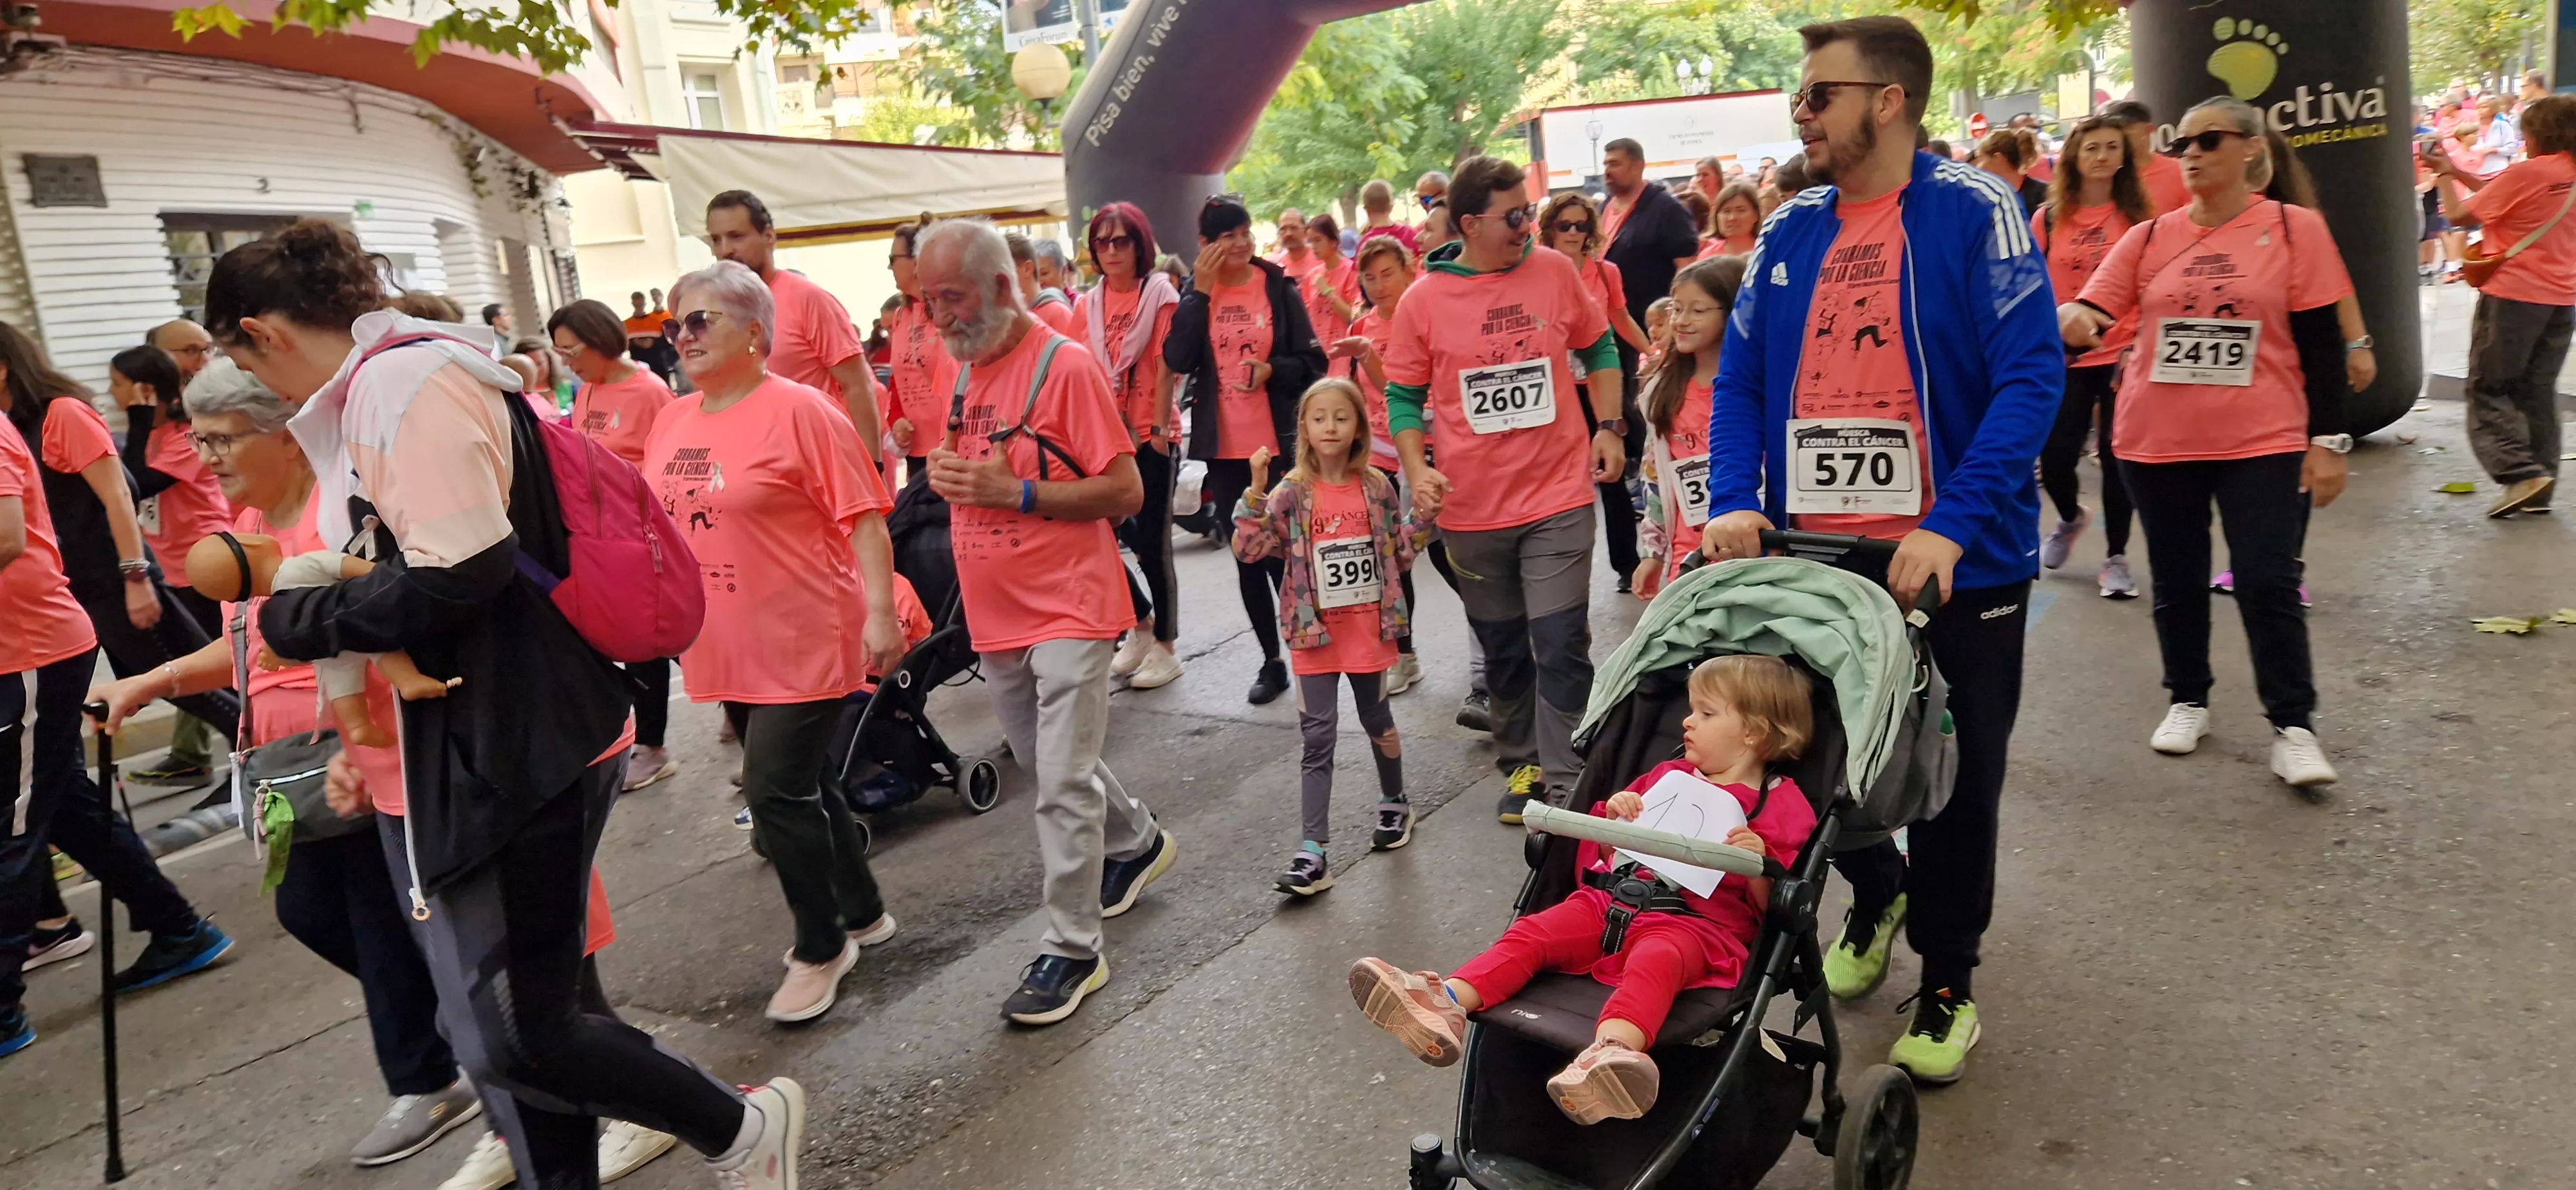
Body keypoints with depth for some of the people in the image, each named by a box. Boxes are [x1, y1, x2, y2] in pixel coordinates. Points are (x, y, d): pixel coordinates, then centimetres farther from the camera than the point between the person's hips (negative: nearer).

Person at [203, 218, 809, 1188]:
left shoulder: (408, 381, -14)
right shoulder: (364, 399, 17)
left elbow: (458, 575, -24)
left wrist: (297, 620, -8)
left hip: (515, 757, -10)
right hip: (450, 758, 10)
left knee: (515, 1032, -6)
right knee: (493, 1029, 13)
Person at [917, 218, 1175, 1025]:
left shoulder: (1065, 365, -13)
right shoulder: (965, 370, 10)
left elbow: (1125, 491, -15)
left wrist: (1013, 491, -22)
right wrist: (947, 472, -3)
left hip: (1067, 609, -8)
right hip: (994, 615, 8)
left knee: (1063, 785, -6)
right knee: (1047, 765, 20)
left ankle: (1072, 948, 7)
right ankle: (1138, 843, 44)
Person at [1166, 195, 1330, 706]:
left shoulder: (1279, 287, -1)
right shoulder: (1195, 292, 4)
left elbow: (1313, 363, -2)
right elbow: (1178, 361, -11)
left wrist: (1272, 369, -20)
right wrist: (1200, 291, -13)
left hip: (1277, 443, -2)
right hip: (1223, 448, 3)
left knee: (1283, 553, -1)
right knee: (1247, 557, 10)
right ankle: (1272, 662, 21)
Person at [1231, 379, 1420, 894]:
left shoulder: (1377, 488, 0)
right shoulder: (1292, 493, -6)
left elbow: (1399, 554, 8)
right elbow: (1248, 549, -14)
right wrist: (1255, 492, -22)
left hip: (1370, 627, 1)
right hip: (1315, 633, -1)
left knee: (1377, 720, 19)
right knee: (1318, 739, -2)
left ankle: (1394, 804, 43)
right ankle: (1313, 852, -1)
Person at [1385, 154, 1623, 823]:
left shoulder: (1555, 272, 0)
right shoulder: (1424, 300, -3)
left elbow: (1598, 349, 13)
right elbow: (1404, 397, 4)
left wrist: (1609, 427, 5)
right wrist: (1417, 471, -9)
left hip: (1558, 495, 0)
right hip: (1472, 509, 1)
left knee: (1560, 643, -3)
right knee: (1502, 648, 14)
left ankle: (1564, 780, 7)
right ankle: (1521, 766, 30)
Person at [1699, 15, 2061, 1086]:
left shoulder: (1974, 211, -9)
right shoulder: (1789, 231, 6)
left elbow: (2031, 376, -15)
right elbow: (1739, 381, 7)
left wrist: (1951, 524, -25)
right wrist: (1732, 502, -9)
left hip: (1954, 556, -4)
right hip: (1812, 553, 4)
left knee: (1957, 779, 10)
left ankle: (1946, 978, 32)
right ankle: (1876, 892, 45)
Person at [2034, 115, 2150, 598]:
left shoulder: (2137, 218, 1)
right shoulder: (2049, 218, 2)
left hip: (2122, 356, -1)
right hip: (2063, 357, 1)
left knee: (2117, 455, 0)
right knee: (2055, 456, -1)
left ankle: (2116, 558, 13)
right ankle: (2070, 518, 33)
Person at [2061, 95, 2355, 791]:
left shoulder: (2295, 229, -1)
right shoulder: (2149, 238, 4)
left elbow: (2321, 342, -1)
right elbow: (2090, 310, -3)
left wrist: (2328, 439, -5)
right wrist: (2074, 319, -28)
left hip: (2264, 444, -2)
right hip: (2156, 443, 2)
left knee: (2267, 585, -3)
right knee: (2177, 581, 13)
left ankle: (2292, 725, 10)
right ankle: (2188, 701, 30)